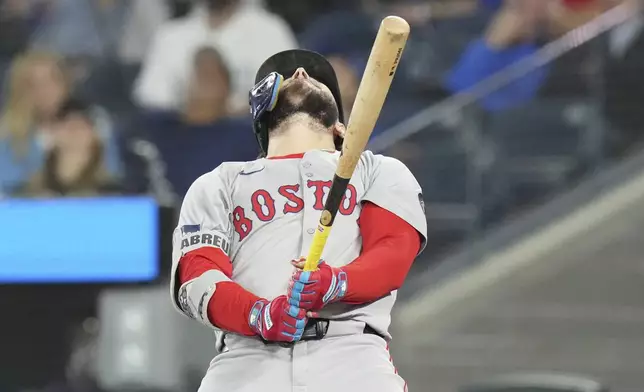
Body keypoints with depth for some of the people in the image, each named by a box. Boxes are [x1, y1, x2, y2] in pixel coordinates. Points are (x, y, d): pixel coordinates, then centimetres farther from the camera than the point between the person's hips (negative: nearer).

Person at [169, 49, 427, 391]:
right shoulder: (218, 186, 27)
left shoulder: (378, 171, 26)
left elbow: (393, 256, 8)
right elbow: (197, 278, 9)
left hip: (351, 354, 0)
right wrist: (259, 315, -12)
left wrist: (336, 283, -14)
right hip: (248, 360, 0)